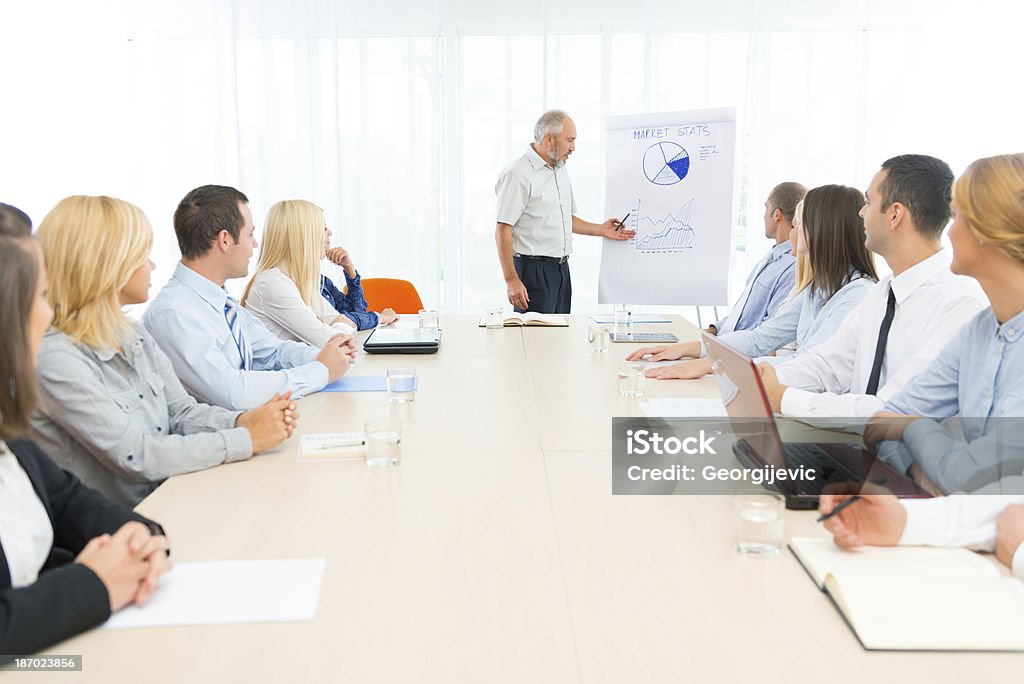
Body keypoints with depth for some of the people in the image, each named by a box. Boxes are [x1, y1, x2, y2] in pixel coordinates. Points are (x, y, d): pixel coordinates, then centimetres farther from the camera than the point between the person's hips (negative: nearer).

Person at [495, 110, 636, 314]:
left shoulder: (561, 171, 16)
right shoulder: (518, 174, -12)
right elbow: (502, 230, -17)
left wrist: (600, 230, 19)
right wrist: (512, 280, -22)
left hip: (562, 268, 9)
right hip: (533, 269, -9)